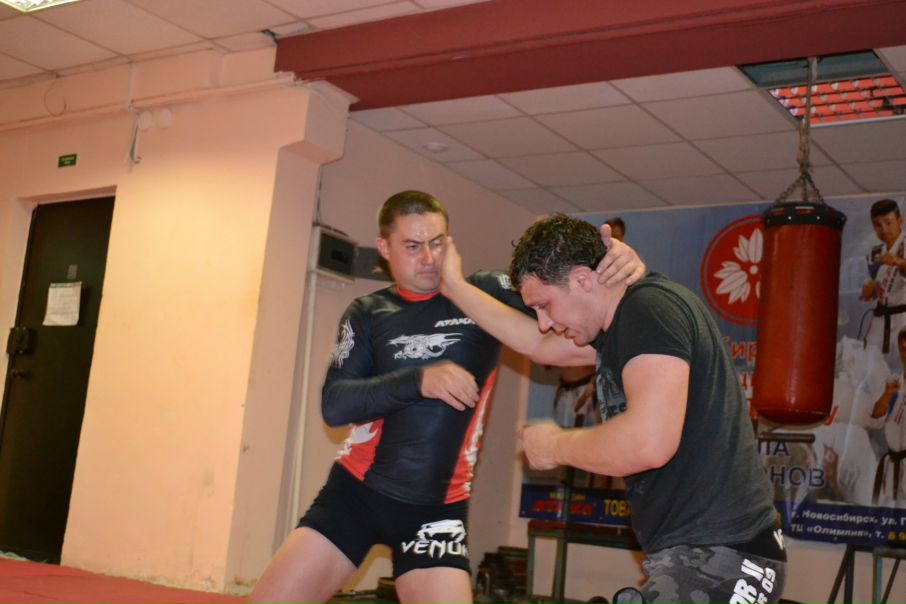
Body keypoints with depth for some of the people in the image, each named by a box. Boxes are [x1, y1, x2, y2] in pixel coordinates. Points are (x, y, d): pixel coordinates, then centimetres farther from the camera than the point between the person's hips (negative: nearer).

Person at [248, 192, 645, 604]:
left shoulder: (487, 295, 0)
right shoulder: (367, 313, 3)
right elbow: (334, 405, -8)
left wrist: (618, 266, -31)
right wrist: (418, 381, -23)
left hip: (437, 506, -1)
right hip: (355, 491, 1)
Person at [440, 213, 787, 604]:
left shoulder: (651, 307, -17)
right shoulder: (619, 325, 14)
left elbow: (649, 443, -29)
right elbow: (539, 346, 27)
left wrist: (555, 446, -11)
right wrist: (454, 287, 29)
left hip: (720, 558, -10)